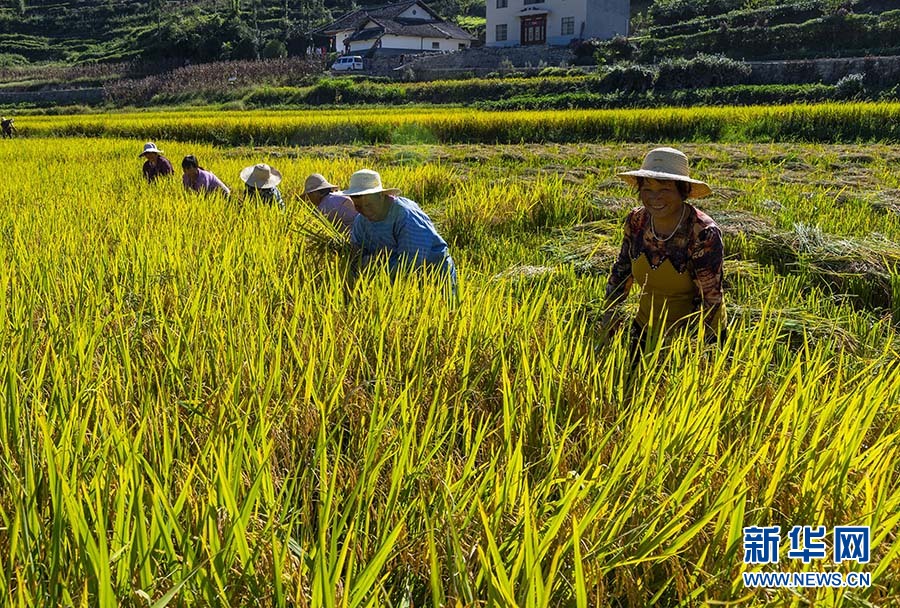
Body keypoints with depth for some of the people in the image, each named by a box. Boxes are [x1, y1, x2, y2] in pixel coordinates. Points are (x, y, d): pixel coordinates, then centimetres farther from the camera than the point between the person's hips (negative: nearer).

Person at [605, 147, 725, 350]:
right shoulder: (636, 221, -10)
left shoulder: (704, 234, -24)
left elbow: (710, 299, -19)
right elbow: (622, 271, 4)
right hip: (645, 329, 5)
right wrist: (608, 317, 0)